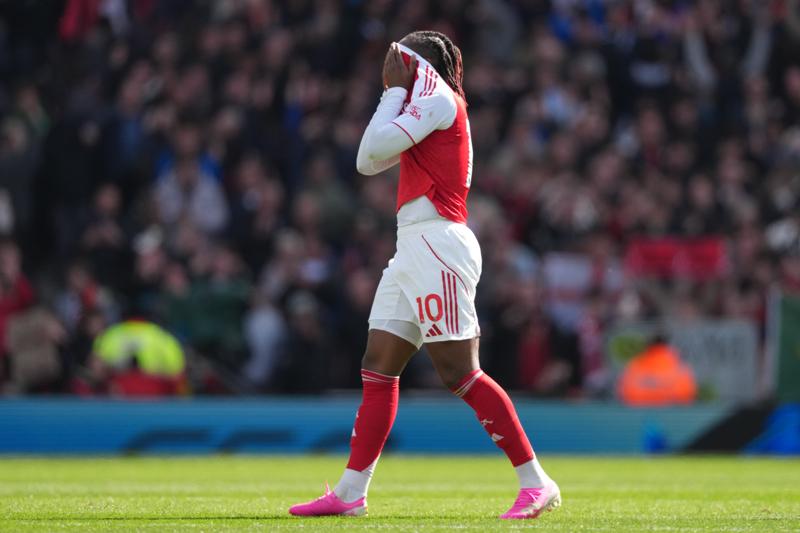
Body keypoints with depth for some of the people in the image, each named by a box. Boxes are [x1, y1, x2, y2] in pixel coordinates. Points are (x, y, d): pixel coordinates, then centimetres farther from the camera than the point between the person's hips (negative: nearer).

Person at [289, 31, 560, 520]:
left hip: (437, 245, -10)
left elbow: (375, 147, -13)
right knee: (377, 369, 7)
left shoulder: (438, 98, -6)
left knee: (459, 373, -14)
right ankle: (351, 493, 8)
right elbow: (368, 162, 20)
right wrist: (394, 91, 16)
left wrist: (395, 88, -1)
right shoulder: (430, 107, 23)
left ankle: (536, 482, -13)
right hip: (415, 247, 10)